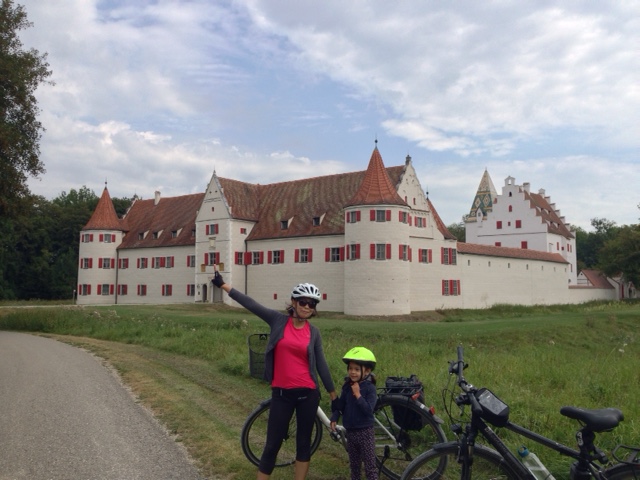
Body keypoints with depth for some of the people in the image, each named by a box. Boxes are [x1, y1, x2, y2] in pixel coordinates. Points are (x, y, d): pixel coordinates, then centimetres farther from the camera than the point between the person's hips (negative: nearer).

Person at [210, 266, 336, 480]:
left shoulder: (313, 332, 2)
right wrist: (222, 284, -12)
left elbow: (321, 363, 6)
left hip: (308, 393, 2)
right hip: (282, 393, -1)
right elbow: (251, 304, -7)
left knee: (304, 443, 11)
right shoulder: (278, 320, -2)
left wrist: (333, 394, 9)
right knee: (273, 444, 4)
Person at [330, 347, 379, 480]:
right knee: (354, 464, 19)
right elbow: (339, 405, 6)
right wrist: (334, 419, -8)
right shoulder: (347, 386, 1)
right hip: (350, 431, 5)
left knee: (370, 466, -1)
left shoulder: (370, 388, -14)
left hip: (365, 432, -5)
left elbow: (368, 410, -24)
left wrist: (358, 394, -26)